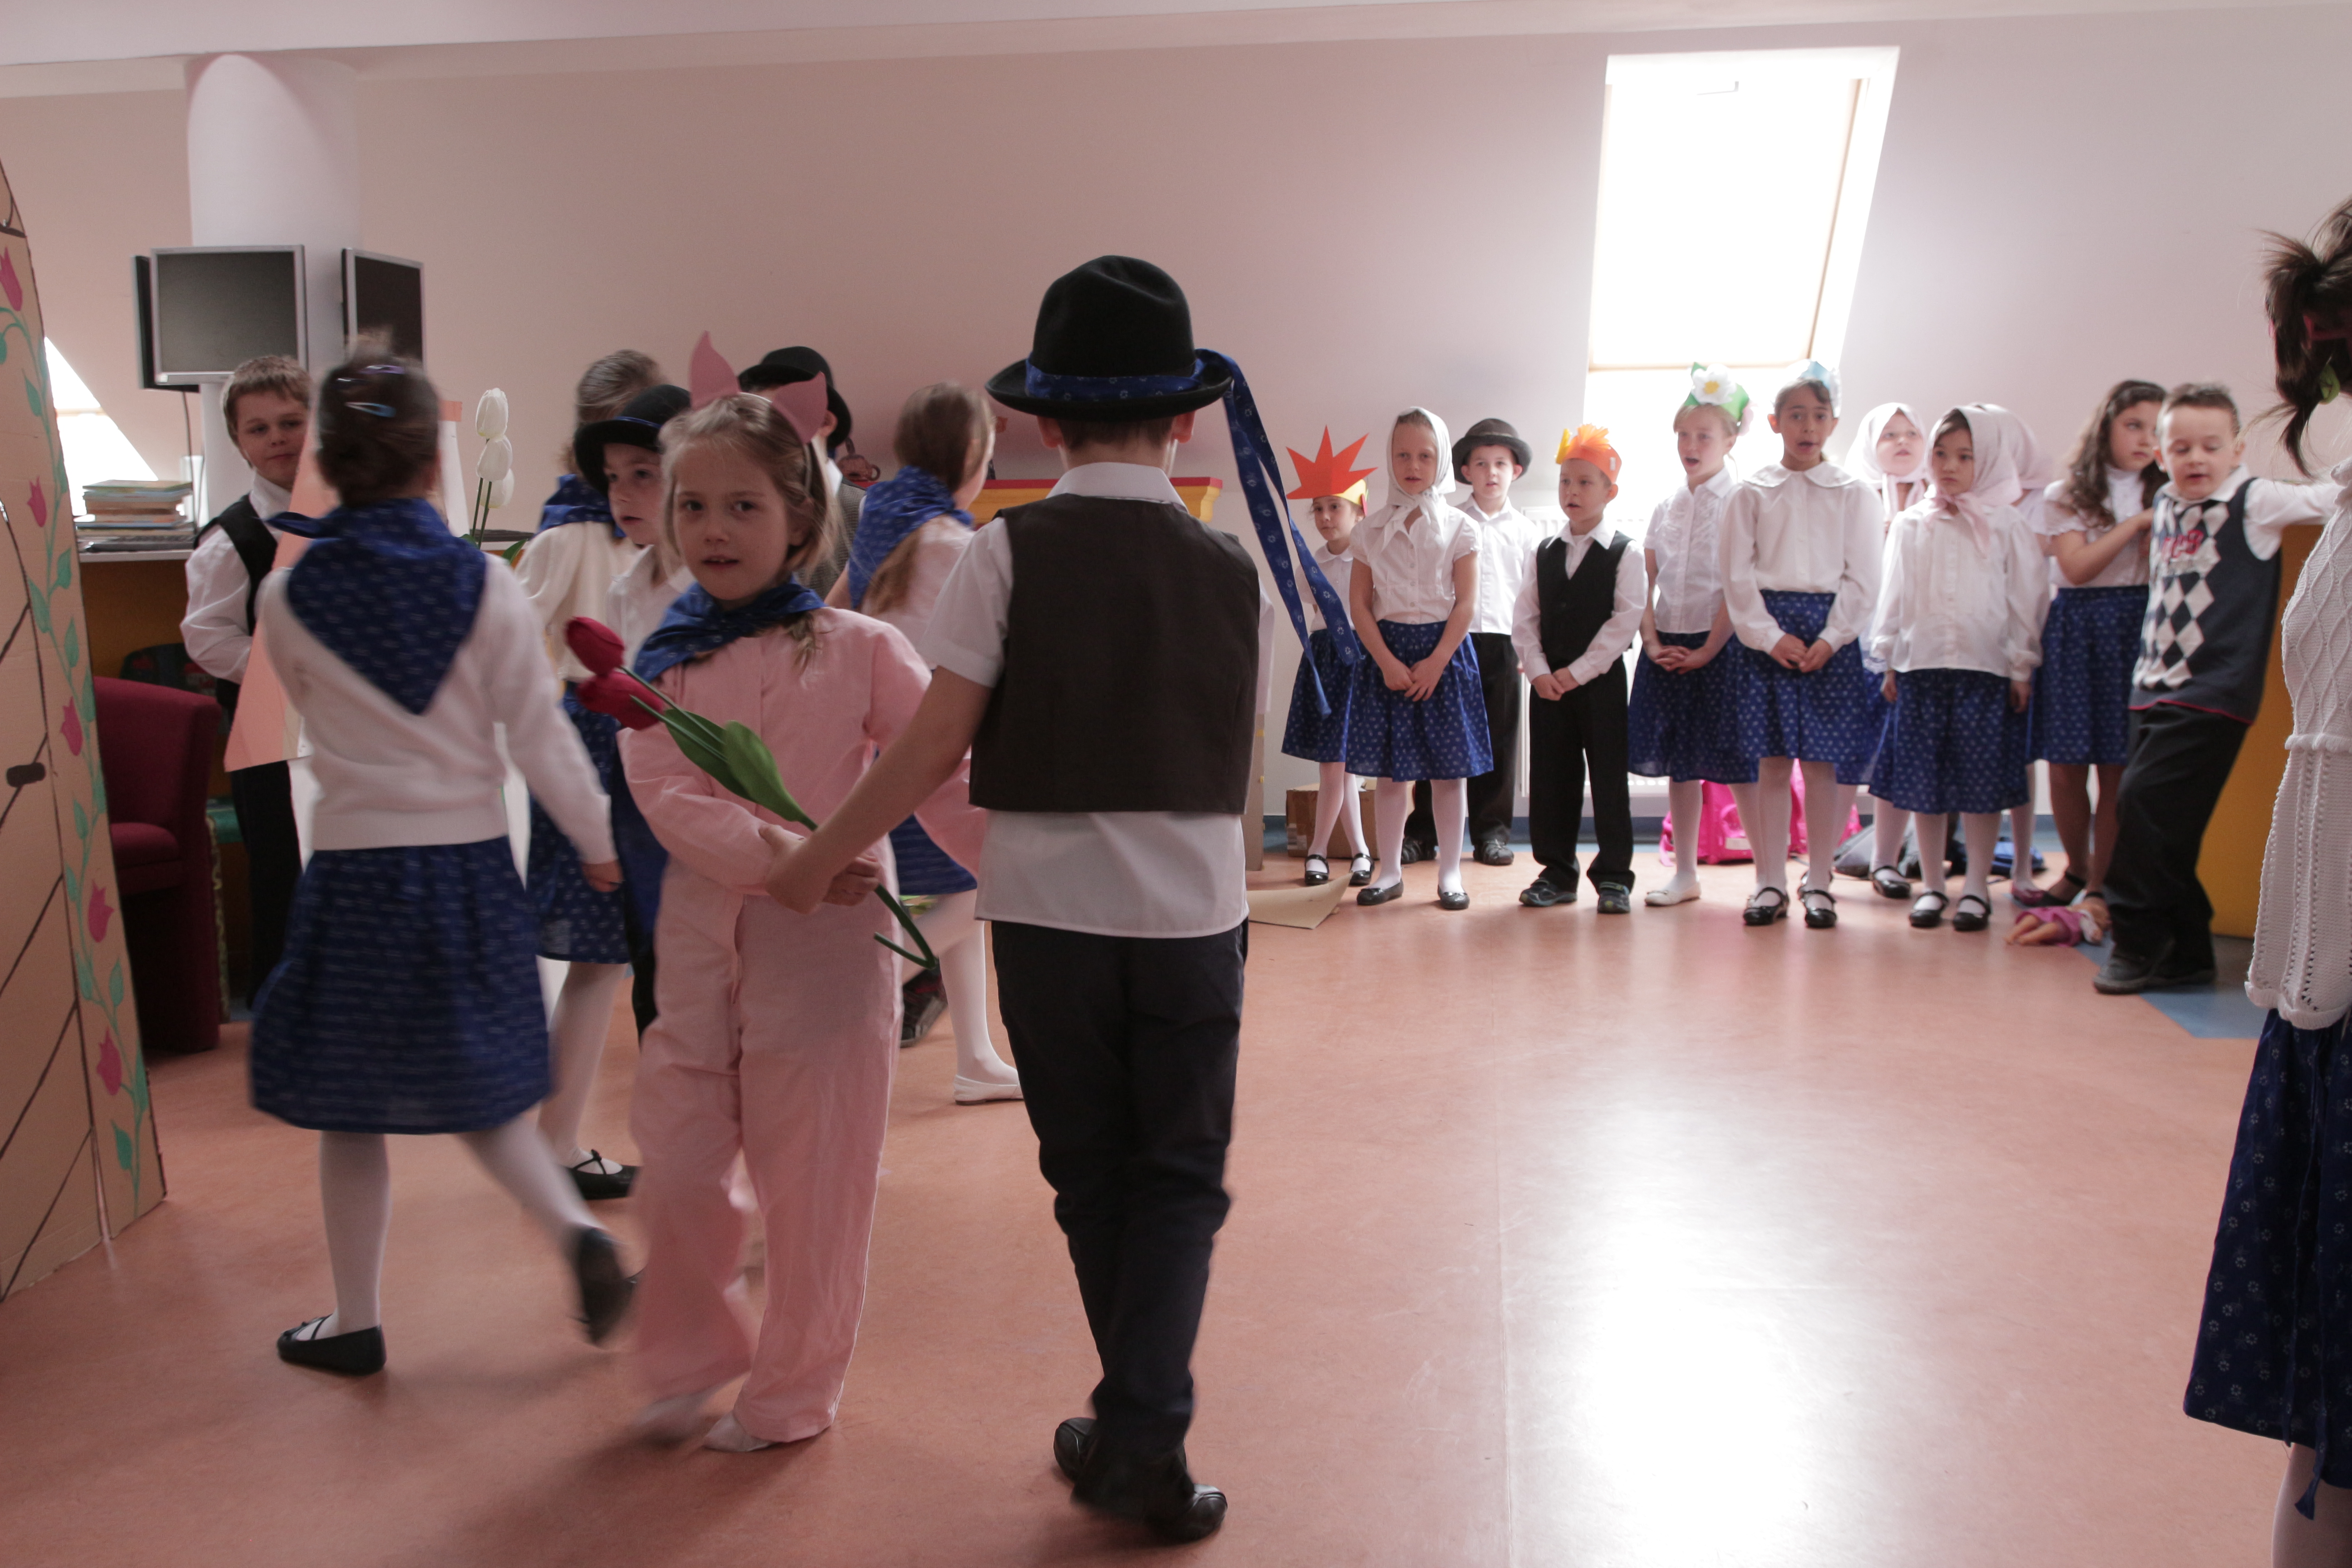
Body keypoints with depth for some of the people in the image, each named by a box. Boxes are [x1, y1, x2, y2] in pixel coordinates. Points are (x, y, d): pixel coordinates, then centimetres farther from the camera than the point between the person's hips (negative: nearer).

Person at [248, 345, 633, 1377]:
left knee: (350, 1111, 13)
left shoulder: (288, 598, -6)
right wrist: (599, 842, 7)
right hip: (472, 866, 2)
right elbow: (540, 733, -5)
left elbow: (313, 711, 10)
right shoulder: (487, 588, -7)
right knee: (476, 1096, 18)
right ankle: (577, 1234, -1)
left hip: (354, 871, -1)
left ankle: (355, 1323, 24)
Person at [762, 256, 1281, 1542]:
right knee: (1179, 1178, 12)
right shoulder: (1231, 569, 0)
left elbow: (939, 740, -10)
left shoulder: (1010, 551, -7)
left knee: (1091, 1174, 15)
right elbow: (1238, 752, 7)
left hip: (1050, 906, -1)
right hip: (1195, 910, 1)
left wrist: (821, 856, 0)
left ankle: (1139, 1426, 27)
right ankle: (1145, 1437, 3)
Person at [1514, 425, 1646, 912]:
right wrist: (1538, 671, -7)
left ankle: (1614, 876, 8)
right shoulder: (1545, 552, 11)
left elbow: (1624, 622, -10)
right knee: (1550, 777, 6)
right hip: (1549, 684, 4)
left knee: (1609, 777, 0)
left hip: (1600, 681, -4)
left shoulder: (1623, 553, -3)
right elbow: (1524, 617, 7)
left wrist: (1578, 672, -14)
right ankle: (1557, 873, 16)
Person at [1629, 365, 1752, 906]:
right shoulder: (1666, 507, 11)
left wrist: (1706, 652, -14)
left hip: (1720, 647, -5)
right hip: (1668, 647, 6)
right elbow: (1646, 585, 9)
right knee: (1679, 764, 10)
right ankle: (1685, 873, 19)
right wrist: (1654, 644, -3)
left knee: (1740, 763, -5)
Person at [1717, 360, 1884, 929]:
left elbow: (1862, 579, 2)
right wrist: (1773, 636, -9)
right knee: (1770, 760, 1)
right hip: (1765, 631, 0)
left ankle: (1819, 881, 11)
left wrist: (1829, 640, -9)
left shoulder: (1853, 493, 7)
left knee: (1824, 762, 1)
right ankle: (1770, 882, 9)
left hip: (1831, 633, 0)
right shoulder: (1750, 494, 7)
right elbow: (1739, 577, 1)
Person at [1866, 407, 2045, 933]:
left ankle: (1977, 886, 11)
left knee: (1982, 781, 1)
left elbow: (2023, 601, 3)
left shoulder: (2006, 526, 3)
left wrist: (2022, 667, 1)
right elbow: (1892, 596, 11)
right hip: (1920, 667, 2)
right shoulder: (1909, 527, 9)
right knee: (1923, 781, 5)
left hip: (1985, 669, -2)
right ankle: (1931, 885, 15)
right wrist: (1888, 662, 8)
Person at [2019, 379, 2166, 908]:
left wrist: (2159, 521, -12)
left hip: (2136, 626, 0)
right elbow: (2078, 567, -7)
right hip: (2075, 628, 0)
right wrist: (2136, 522, -8)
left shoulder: (2164, 498, 11)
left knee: (2119, 767, -2)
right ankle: (2077, 870, 22)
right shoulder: (2067, 495, 7)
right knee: (2066, 765, 2)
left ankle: (2101, 885, 7)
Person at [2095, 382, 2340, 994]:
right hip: (2155, 687, 7)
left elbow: (2329, 496, -16)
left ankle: (2141, 938, -2)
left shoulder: (2255, 502, -5)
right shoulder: (2167, 504, 13)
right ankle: (2185, 954, 16)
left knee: (2146, 801, -15)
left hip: (2213, 693, -7)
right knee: (2160, 820, 6)